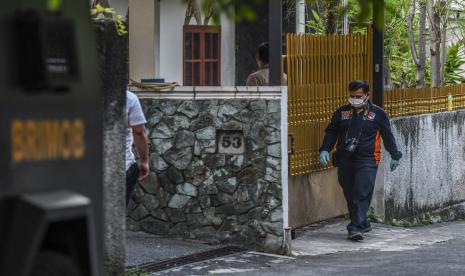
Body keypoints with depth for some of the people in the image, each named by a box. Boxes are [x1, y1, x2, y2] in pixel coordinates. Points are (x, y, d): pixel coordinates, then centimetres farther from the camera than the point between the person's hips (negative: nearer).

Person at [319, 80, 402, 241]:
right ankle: (363, 224, 21)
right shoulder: (341, 113, 11)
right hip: (344, 161, 4)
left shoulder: (378, 114, 5)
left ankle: (356, 228, -17)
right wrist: (325, 150, 1)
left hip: (367, 161, -4)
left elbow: (388, 136, 11)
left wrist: (395, 156, 15)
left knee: (362, 194, -13)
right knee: (350, 195, 7)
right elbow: (331, 133, 14)